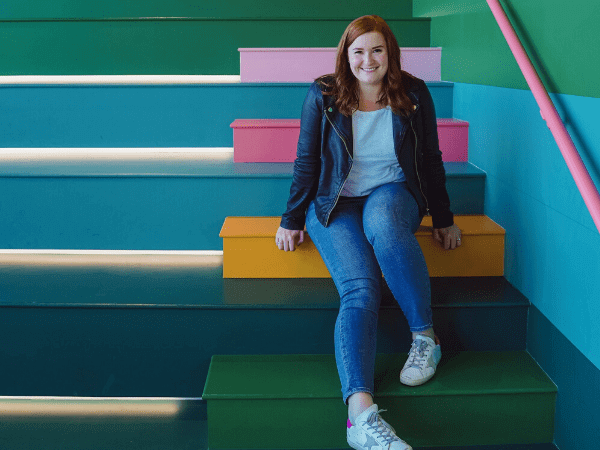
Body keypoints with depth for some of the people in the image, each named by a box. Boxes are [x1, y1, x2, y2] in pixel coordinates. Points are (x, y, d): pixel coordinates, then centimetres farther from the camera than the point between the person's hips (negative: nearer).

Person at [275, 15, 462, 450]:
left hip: (393, 193, 1)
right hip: (335, 203, -1)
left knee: (382, 224, -40)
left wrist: (443, 218, 13)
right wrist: (292, 220, 3)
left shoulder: (414, 94, 3)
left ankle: (425, 337, -25)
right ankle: (361, 412, -43)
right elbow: (306, 163, 4)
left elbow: (431, 160, 10)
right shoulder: (322, 96, -1)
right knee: (359, 289, -28)